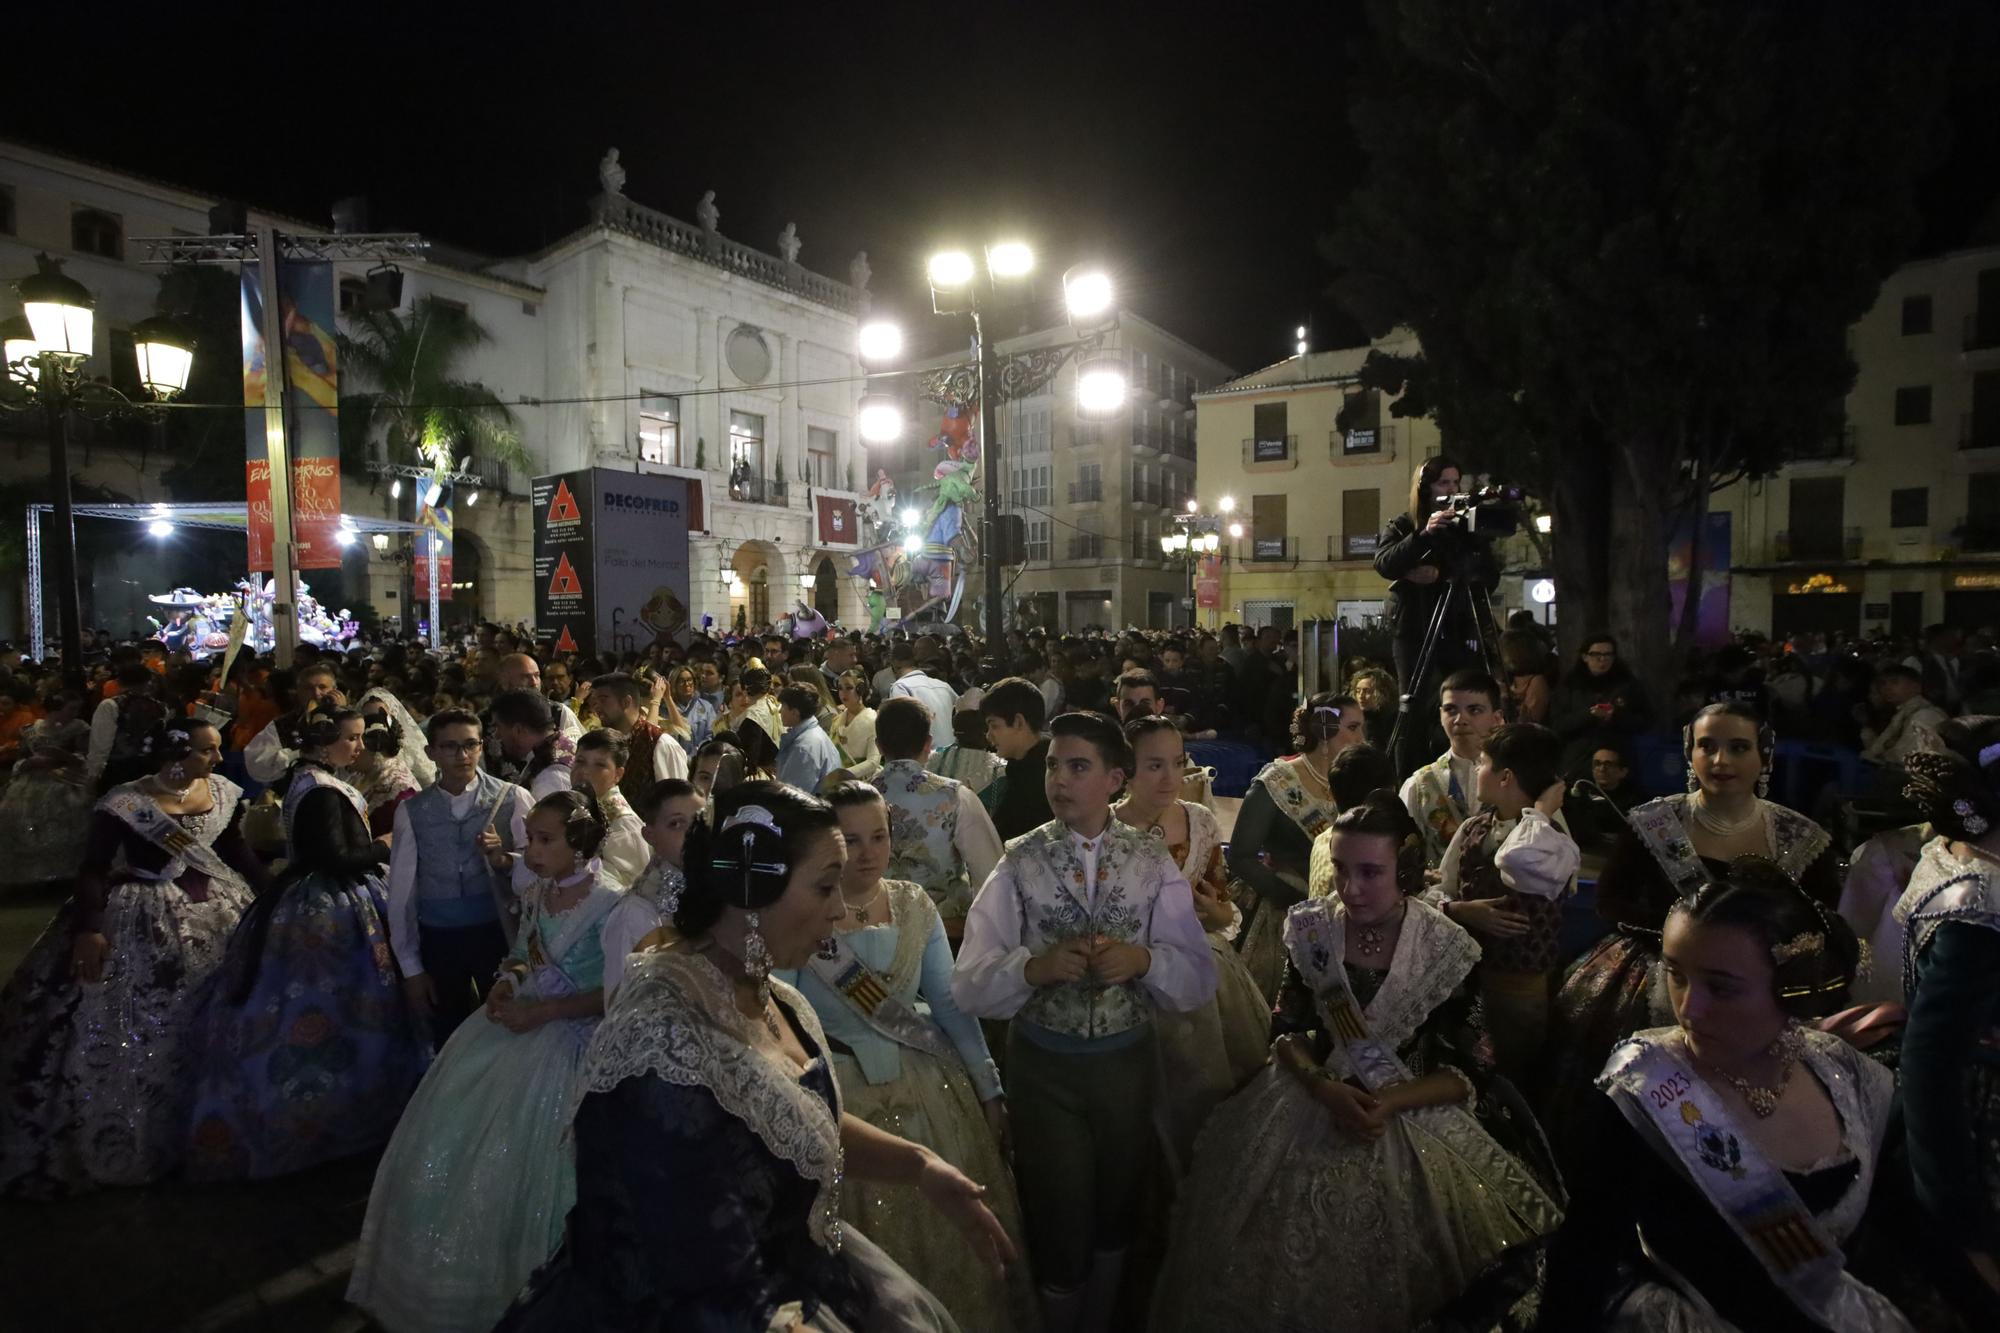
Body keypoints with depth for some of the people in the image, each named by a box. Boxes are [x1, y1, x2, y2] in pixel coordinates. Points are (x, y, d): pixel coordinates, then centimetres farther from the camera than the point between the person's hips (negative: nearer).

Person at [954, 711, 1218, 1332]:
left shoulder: (1153, 863, -7)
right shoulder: (1020, 862, -11)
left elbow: (1199, 978, -10)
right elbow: (969, 984, -16)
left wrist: (1142, 960, -28)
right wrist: (1035, 966, -33)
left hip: (1127, 1062, 2)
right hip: (1042, 1066, -2)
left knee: (1115, 1217, 24)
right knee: (1058, 1227, 14)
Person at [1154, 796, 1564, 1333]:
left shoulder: (1447, 949, -15)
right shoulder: (1310, 928, -9)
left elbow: (1464, 1072, -9)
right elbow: (1287, 1031, -1)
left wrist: (1388, 1104, -23)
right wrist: (1325, 1089, -18)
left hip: (1412, 1119, -1)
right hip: (1312, 1104, 2)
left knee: (1390, 1277, 6)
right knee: (1283, 1264, 8)